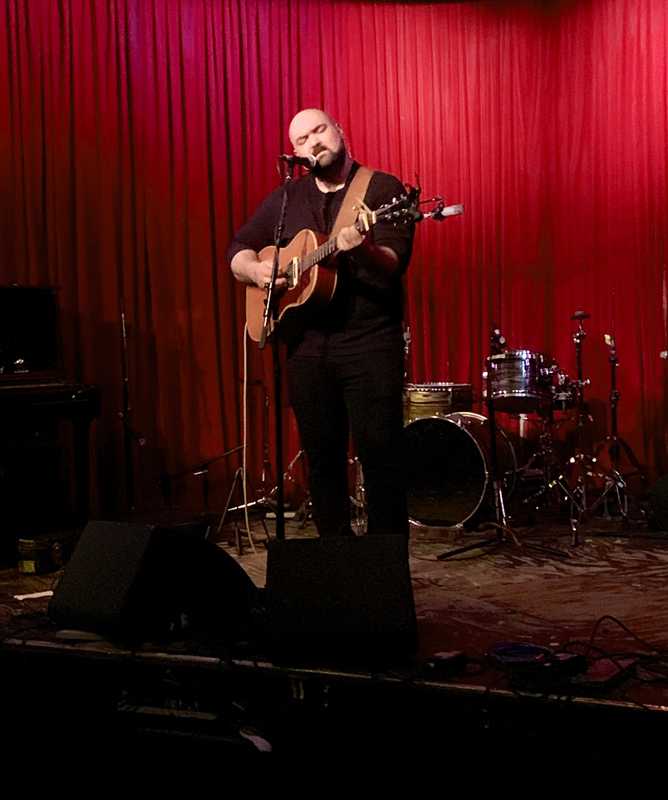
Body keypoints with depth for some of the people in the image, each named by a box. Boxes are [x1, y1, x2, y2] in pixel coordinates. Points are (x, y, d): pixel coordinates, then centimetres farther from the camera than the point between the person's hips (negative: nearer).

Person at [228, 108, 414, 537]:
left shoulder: (383, 188, -1)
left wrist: (362, 250, -36)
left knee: (381, 454, -7)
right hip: (307, 345, 5)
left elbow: (394, 264, -14)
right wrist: (255, 269, -4)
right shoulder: (286, 199, 14)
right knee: (322, 457, 10)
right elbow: (238, 249, 19)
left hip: (369, 343, -5)